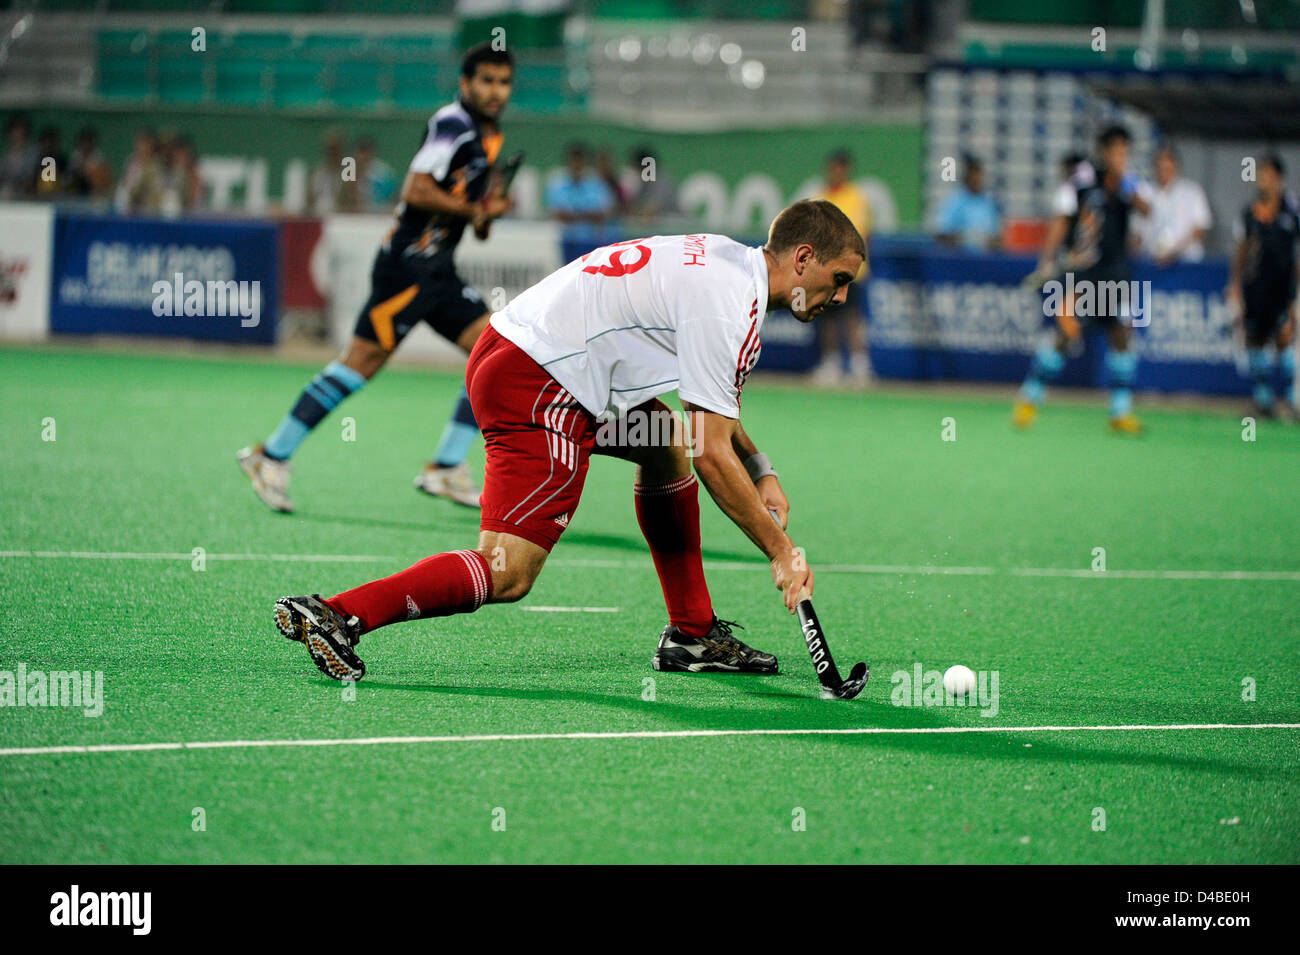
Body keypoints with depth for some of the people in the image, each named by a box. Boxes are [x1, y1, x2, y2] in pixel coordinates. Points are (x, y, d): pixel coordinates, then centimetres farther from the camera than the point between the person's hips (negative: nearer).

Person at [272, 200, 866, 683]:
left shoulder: (727, 261, 17)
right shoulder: (729, 309, -13)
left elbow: (708, 404, 31)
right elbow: (713, 456, -15)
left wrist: (761, 471, 20)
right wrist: (780, 550, -9)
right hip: (540, 389, -11)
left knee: (669, 445, 24)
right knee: (506, 576, -14)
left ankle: (693, 635, 25)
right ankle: (337, 617, -19)